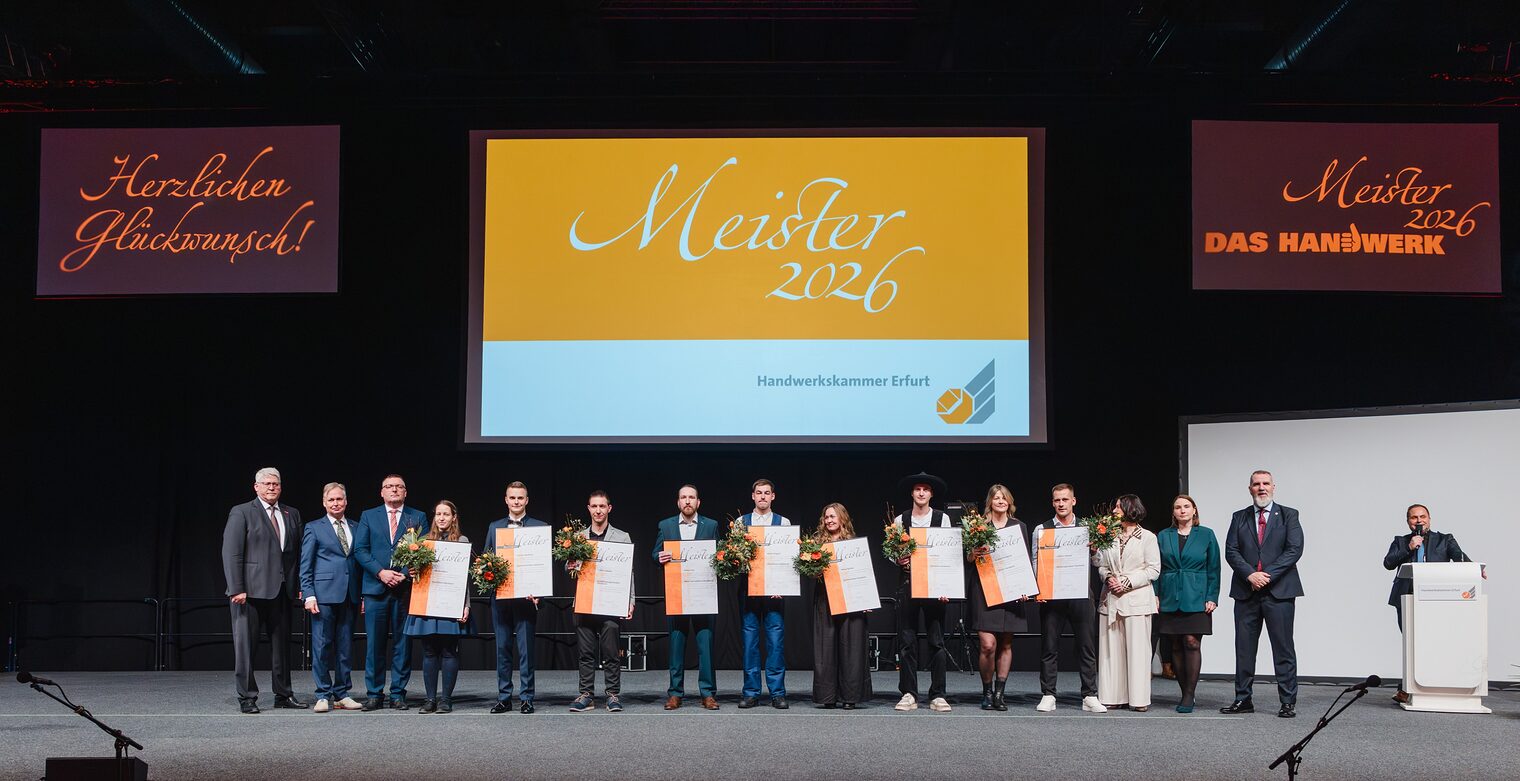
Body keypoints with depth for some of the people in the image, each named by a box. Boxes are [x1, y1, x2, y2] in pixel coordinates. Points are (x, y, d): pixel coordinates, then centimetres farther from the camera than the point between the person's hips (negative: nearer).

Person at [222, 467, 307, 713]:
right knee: (245, 644, 0)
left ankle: (283, 694, 19)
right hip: (250, 590, -5)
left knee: (282, 644, 10)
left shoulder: (292, 515, 14)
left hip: (282, 591, 5)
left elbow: (298, 552, 12)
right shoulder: (241, 513, -2)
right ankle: (247, 698, 7)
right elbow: (231, 553, -7)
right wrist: (237, 589, -14)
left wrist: (299, 586, 4)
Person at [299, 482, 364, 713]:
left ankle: (341, 695, 12)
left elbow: (360, 561, 14)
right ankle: (323, 696, 3)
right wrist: (309, 595, -8)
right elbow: (306, 565, 1)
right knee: (322, 645, -3)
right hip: (324, 594, -3)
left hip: (349, 596, 3)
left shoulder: (356, 528, 14)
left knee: (345, 647, 6)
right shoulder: (313, 528, 5)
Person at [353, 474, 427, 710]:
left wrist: (405, 574, -11)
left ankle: (398, 693, 7)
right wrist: (380, 572, -10)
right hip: (376, 587, 0)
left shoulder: (418, 517, 10)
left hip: (406, 587, 0)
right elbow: (360, 549, 4)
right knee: (374, 643, 0)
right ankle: (374, 694, 6)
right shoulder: (368, 516, 12)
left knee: (402, 642, 1)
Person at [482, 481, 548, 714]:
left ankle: (526, 698, 5)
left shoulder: (540, 527, 3)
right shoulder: (494, 527, 13)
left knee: (526, 649, -1)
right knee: (502, 648, 7)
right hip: (499, 596, 3)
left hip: (526, 596, -3)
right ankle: (503, 698, 13)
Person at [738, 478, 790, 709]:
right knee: (749, 641, 2)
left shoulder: (783, 523, 8)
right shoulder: (741, 521, 11)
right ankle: (751, 692, 8)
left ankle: (777, 692, 2)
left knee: (776, 642, -3)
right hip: (748, 587, 1)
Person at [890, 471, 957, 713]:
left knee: (937, 641, -2)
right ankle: (908, 694, 4)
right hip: (907, 583, 1)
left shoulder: (943, 518, 5)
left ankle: (938, 695, 2)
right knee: (907, 641, 0)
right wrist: (898, 560, -9)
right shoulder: (900, 520, 9)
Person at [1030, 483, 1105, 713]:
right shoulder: (1041, 530, 7)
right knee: (1049, 647, 2)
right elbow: (1035, 562, 4)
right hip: (1051, 595, -1)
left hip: (1081, 593, 1)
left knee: (1087, 646, 1)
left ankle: (1090, 696, 5)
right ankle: (1048, 696, 8)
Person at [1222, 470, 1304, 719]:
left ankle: (1287, 702, 2)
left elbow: (1294, 549, -5)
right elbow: (1231, 551, 4)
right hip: (1246, 592, 3)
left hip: (1278, 590, -3)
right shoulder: (1239, 518, 13)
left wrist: (1268, 575, -14)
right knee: (1244, 648, 6)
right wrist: (1250, 574, -12)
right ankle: (1243, 700, 13)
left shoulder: (1288, 516, 6)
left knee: (1283, 649, -2)